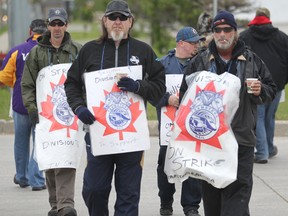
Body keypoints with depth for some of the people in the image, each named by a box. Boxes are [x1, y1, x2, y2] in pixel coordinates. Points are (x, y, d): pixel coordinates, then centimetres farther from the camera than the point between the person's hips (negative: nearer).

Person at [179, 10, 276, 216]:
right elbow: (185, 95, 11)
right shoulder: (199, 62, 8)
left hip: (242, 137, -1)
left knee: (239, 187, -9)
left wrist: (260, 90, -9)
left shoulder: (252, 61, 7)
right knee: (211, 189, 8)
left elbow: (271, 89, 14)